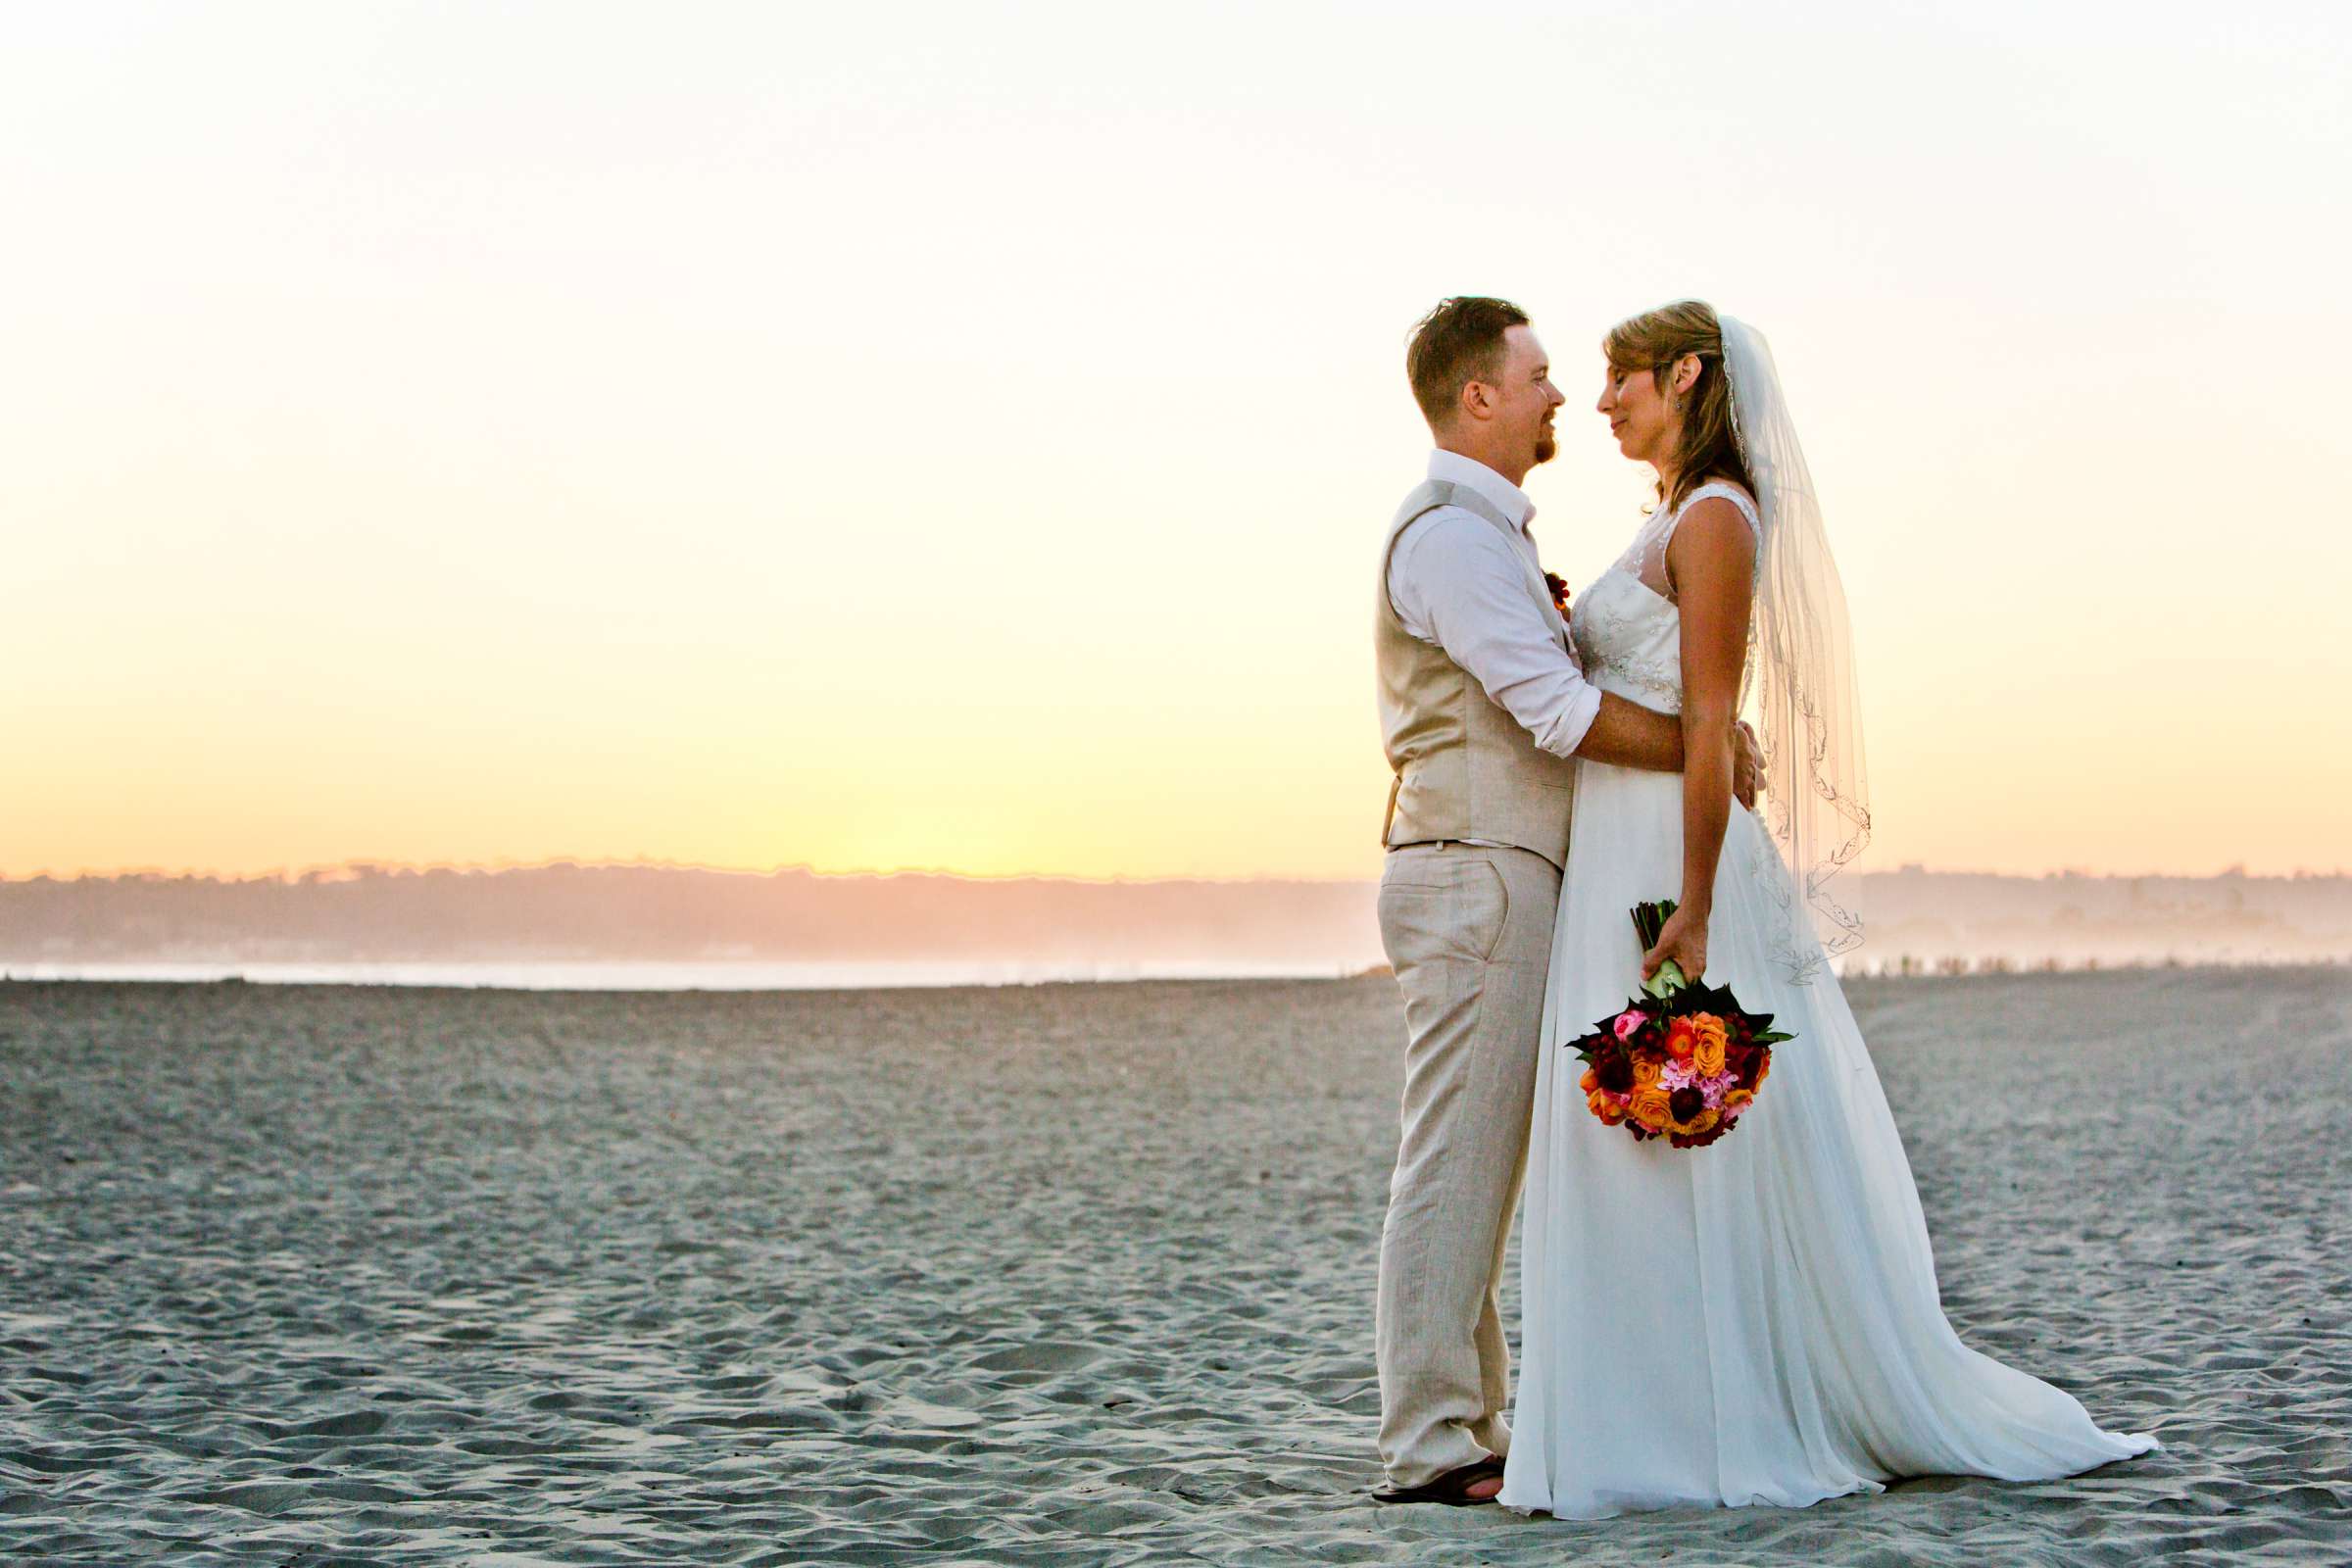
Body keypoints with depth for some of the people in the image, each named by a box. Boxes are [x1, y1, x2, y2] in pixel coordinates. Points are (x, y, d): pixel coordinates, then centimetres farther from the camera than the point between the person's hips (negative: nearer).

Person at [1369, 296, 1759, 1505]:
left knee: (1479, 1171, 11)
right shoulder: (1447, 533, -12)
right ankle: (1429, 1449, -8)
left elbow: (1551, 698, 23)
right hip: (1477, 881, -10)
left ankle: (1470, 1431, 15)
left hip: (1498, 887, 10)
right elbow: (1559, 712, -19)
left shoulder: (1489, 533, 21)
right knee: (1454, 1167, -9)